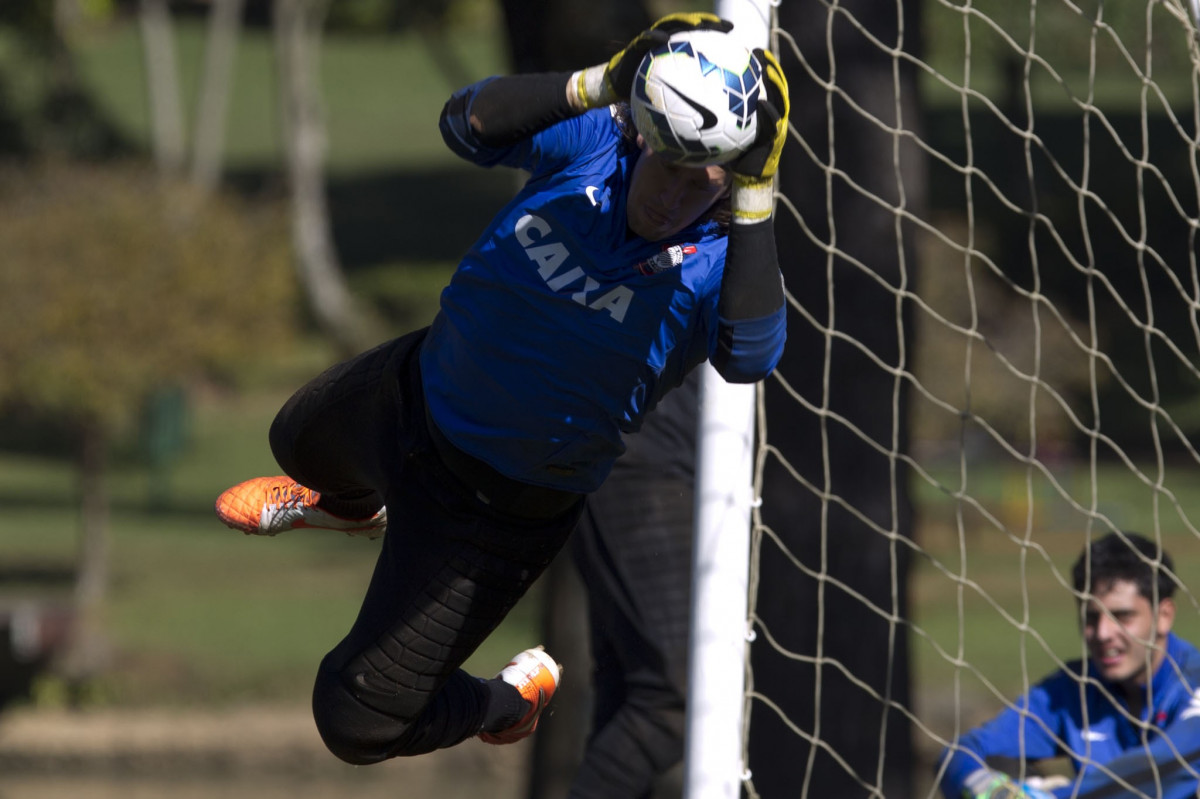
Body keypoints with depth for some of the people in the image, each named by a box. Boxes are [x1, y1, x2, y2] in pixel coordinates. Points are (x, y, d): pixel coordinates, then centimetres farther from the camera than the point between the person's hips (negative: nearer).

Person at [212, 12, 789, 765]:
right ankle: (356, 504, 78)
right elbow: (469, 122, -27)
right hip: (414, 389, 5)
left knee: (359, 723, -3)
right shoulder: (595, 145, -19)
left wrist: (754, 197, -52)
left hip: (504, 511, -5)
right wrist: (594, 87, -40)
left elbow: (750, 354, -49)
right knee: (302, 441, 40)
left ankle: (511, 699, 29)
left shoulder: (718, 266, -29)